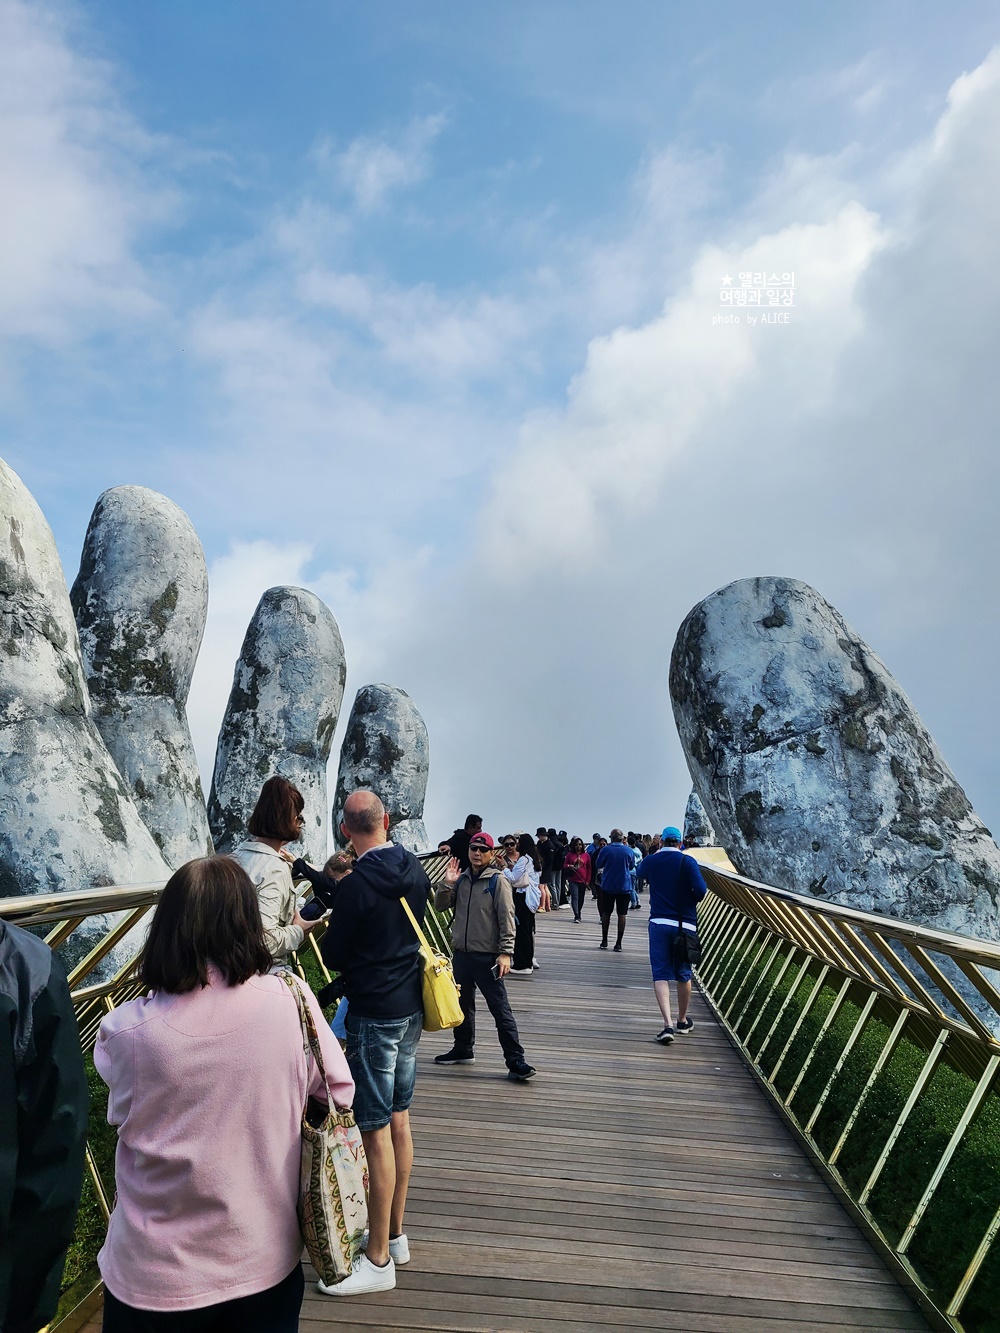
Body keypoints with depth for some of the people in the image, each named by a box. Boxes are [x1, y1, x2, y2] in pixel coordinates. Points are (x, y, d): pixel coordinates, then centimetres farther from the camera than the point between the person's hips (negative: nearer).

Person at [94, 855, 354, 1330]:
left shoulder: (125, 1029, -22)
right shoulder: (292, 1002, -19)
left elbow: (122, 1116, -2)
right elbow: (338, 1094, -5)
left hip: (153, 1282, 0)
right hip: (266, 1264, 1)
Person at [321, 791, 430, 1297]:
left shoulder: (358, 884, -21)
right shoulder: (415, 870, 1)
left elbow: (332, 956, -12)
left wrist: (323, 928, 9)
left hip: (374, 1013, -8)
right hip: (411, 1007, 8)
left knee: (377, 1132, 2)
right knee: (399, 1121, 18)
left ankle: (378, 1260, 13)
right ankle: (395, 1235, 32)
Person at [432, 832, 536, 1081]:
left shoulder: (498, 880, -9)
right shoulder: (461, 879, 8)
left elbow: (506, 919, -13)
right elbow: (440, 906, 9)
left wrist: (506, 953, -19)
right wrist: (447, 883, -8)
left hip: (487, 957, -6)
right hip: (461, 954, 6)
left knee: (501, 1010, -5)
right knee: (462, 1005, 19)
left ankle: (515, 1061, -1)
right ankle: (463, 1050, 36)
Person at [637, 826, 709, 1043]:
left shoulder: (651, 861, 4)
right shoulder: (687, 861, -6)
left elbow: (641, 873, 27)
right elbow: (701, 890, -15)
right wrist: (691, 902, 7)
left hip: (659, 923, 1)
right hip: (685, 924, -1)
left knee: (661, 974, 0)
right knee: (683, 974, 14)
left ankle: (667, 1025, -15)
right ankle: (683, 1021, 29)